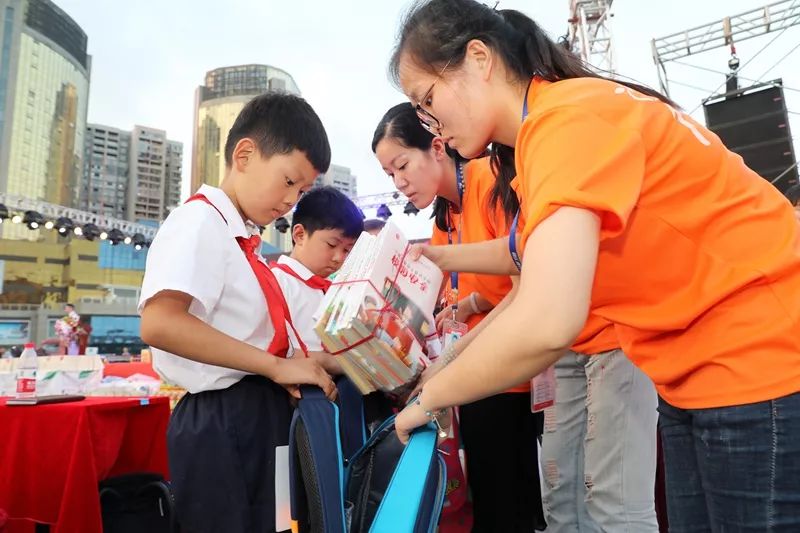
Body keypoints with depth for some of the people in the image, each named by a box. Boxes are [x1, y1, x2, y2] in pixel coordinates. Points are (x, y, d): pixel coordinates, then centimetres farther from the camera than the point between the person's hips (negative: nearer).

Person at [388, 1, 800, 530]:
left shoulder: (567, 117, -22)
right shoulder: (556, 121, 8)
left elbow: (544, 324, -34)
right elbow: (535, 252, 23)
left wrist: (428, 398, -18)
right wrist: (440, 256, 18)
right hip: (701, 380, 9)